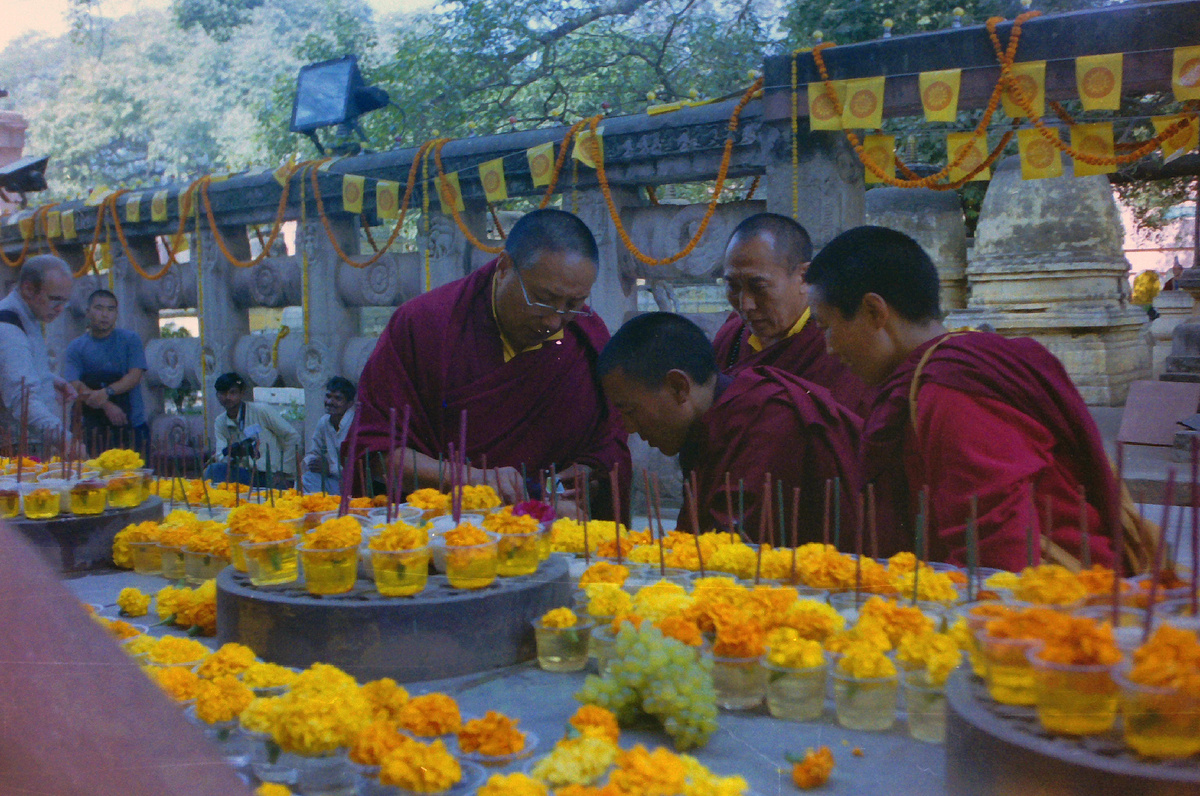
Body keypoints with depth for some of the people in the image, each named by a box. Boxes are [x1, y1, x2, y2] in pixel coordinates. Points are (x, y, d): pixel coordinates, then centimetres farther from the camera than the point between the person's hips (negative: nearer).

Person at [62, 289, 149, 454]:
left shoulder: (130, 340, 7)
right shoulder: (75, 347, 7)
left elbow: (135, 376, -4)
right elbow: (75, 386, -4)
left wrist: (107, 392, -20)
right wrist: (106, 406, -18)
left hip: (132, 425, 0)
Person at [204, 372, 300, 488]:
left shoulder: (262, 411, -4)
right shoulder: (220, 422, 10)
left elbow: (293, 437, -3)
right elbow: (220, 458, 1)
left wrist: (282, 473, -5)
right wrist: (235, 453, -23)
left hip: (272, 476, -5)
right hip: (248, 474, 5)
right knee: (214, 469, -23)